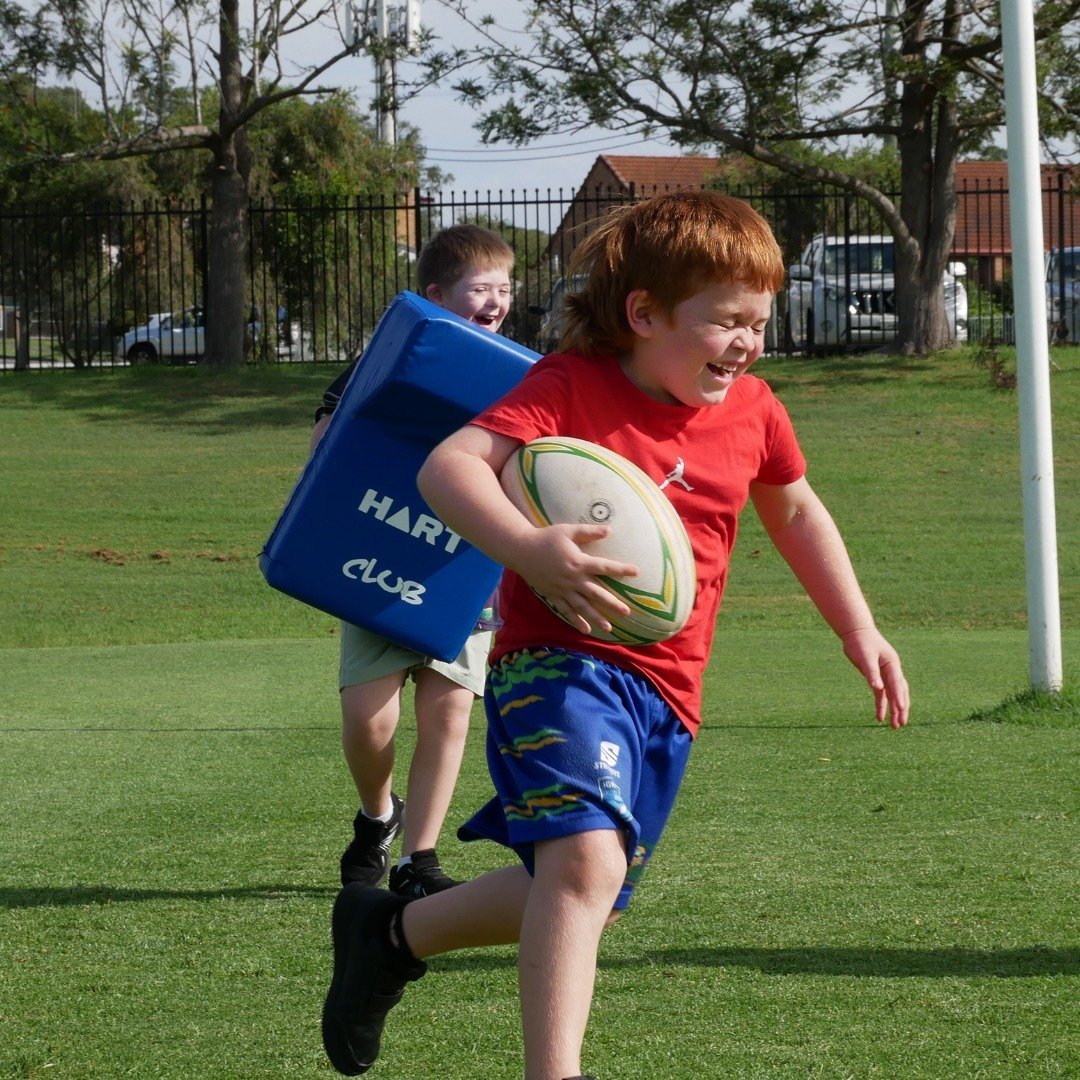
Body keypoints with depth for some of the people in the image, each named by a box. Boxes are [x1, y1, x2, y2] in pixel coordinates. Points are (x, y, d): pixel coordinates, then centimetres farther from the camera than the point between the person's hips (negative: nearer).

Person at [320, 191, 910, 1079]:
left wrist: (859, 630, 25)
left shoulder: (751, 410, 6)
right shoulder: (572, 386, -11)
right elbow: (449, 466, -23)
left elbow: (795, 512, 27)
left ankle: (395, 933, 39)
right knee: (586, 859, -29)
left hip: (667, 692, 7)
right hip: (561, 663, -7)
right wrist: (530, 552, -40)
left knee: (586, 893, 16)